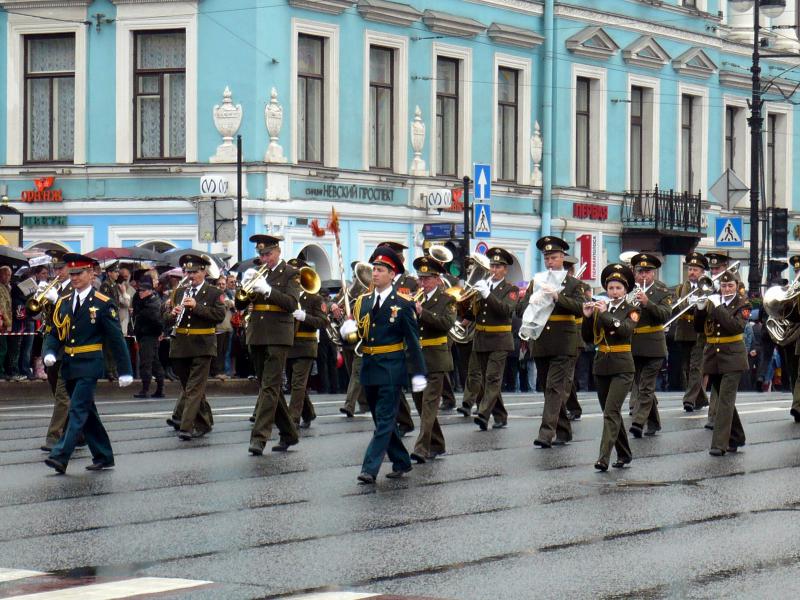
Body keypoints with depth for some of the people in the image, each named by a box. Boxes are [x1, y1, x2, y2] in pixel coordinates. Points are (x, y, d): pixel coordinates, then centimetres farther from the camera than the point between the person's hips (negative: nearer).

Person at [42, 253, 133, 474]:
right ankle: (103, 457, 22)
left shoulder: (103, 304, -6)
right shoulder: (63, 303, 10)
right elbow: (55, 333, 13)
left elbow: (117, 339, -5)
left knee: (78, 410, -14)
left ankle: (60, 457, -21)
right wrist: (49, 353, -9)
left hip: (89, 365, -7)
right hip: (69, 365, 7)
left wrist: (125, 371, -6)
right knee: (87, 413, 12)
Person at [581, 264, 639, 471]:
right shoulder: (599, 309, 8)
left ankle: (604, 457, -21)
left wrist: (605, 314, -25)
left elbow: (627, 329, -22)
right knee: (611, 413, 11)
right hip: (601, 366, 5)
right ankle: (624, 454, 24)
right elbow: (588, 338, 5)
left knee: (611, 412, -15)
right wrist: (587, 317, -11)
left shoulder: (631, 311, -2)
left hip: (622, 367, -5)